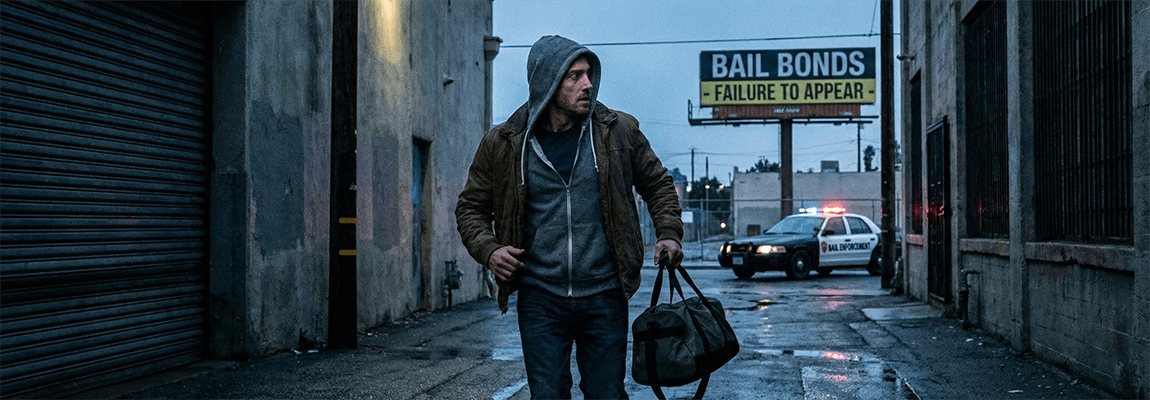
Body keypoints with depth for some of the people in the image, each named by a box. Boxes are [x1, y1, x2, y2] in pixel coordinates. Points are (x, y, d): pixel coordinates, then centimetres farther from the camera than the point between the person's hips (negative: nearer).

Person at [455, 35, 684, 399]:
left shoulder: (619, 131, 2)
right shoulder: (503, 144, 0)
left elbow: (657, 184, 15)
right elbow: (471, 207, 11)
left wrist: (669, 234, 0)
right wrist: (488, 249, -7)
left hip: (604, 297, 1)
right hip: (540, 300, 0)